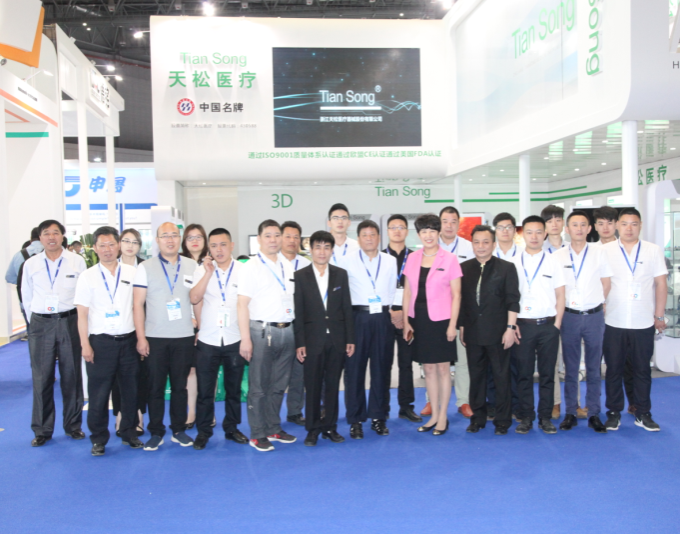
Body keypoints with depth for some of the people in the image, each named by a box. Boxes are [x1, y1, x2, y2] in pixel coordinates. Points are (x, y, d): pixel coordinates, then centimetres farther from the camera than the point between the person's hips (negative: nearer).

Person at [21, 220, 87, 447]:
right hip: (40, 324, 1)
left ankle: (73, 425, 19)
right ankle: (42, 430, 16)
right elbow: (27, 297, 11)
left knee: (71, 376, 7)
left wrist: (80, 322, 2)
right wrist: (34, 321, 9)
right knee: (41, 378, 5)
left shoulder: (77, 261, -2)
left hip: (69, 321, -1)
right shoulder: (31, 264, 4)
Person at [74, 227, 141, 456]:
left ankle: (129, 433, 25)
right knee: (98, 393, 5)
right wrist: (85, 345, -7)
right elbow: (82, 314, -1)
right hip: (100, 342, -1)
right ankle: (98, 438, 19)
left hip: (128, 340, 2)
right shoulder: (88, 277, 1)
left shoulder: (132, 273, 4)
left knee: (130, 390, 9)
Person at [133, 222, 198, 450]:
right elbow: (138, 305, -1)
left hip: (184, 337, 1)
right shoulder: (145, 267, 1)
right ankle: (156, 432, 17)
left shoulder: (192, 266, 6)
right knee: (155, 387, 5)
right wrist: (141, 337, -7)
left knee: (180, 386, 8)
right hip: (155, 338, -1)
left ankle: (179, 430, 20)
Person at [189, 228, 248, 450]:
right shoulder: (202, 271, 1)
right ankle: (203, 431, 21)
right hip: (208, 340, 0)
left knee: (234, 388, 12)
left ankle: (231, 427, 27)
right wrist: (208, 272, -16)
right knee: (205, 389, 7)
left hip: (235, 340, 0)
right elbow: (194, 299, -11)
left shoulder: (243, 270, -2)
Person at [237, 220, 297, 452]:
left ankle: (274, 429, 25)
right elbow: (242, 304, -8)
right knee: (259, 387, 3)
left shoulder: (288, 265, 12)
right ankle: (257, 435, 13)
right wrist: (245, 339, -14)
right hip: (262, 331, -5)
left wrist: (297, 331, 8)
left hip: (287, 330, 5)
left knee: (279, 385, 13)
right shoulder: (251, 267, -4)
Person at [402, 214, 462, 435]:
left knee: (442, 368, 4)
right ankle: (434, 415, 23)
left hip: (440, 319, -4)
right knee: (428, 368, 12)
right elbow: (407, 291, 8)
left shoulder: (450, 259, -5)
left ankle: (443, 417, 17)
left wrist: (452, 324, -11)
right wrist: (406, 321, 3)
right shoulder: (412, 258, 6)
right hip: (418, 319, 4)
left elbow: (456, 295, -5)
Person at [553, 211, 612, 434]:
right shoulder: (558, 256, 0)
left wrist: (595, 304, 6)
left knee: (594, 368, 7)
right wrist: (561, 306, 0)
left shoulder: (599, 253, 1)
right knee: (570, 368, 7)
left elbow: (606, 284, 9)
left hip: (594, 315, 0)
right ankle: (570, 413, 15)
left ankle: (594, 414, 15)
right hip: (569, 316, 0)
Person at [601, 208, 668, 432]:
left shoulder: (654, 251, 4)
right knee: (613, 369, 7)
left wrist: (659, 315, 2)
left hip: (644, 323, 1)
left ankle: (643, 414, 20)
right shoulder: (605, 251, 0)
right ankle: (614, 413, 18)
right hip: (613, 322, -1)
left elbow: (661, 284, 5)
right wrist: (598, 313, -3)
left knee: (642, 369, 9)